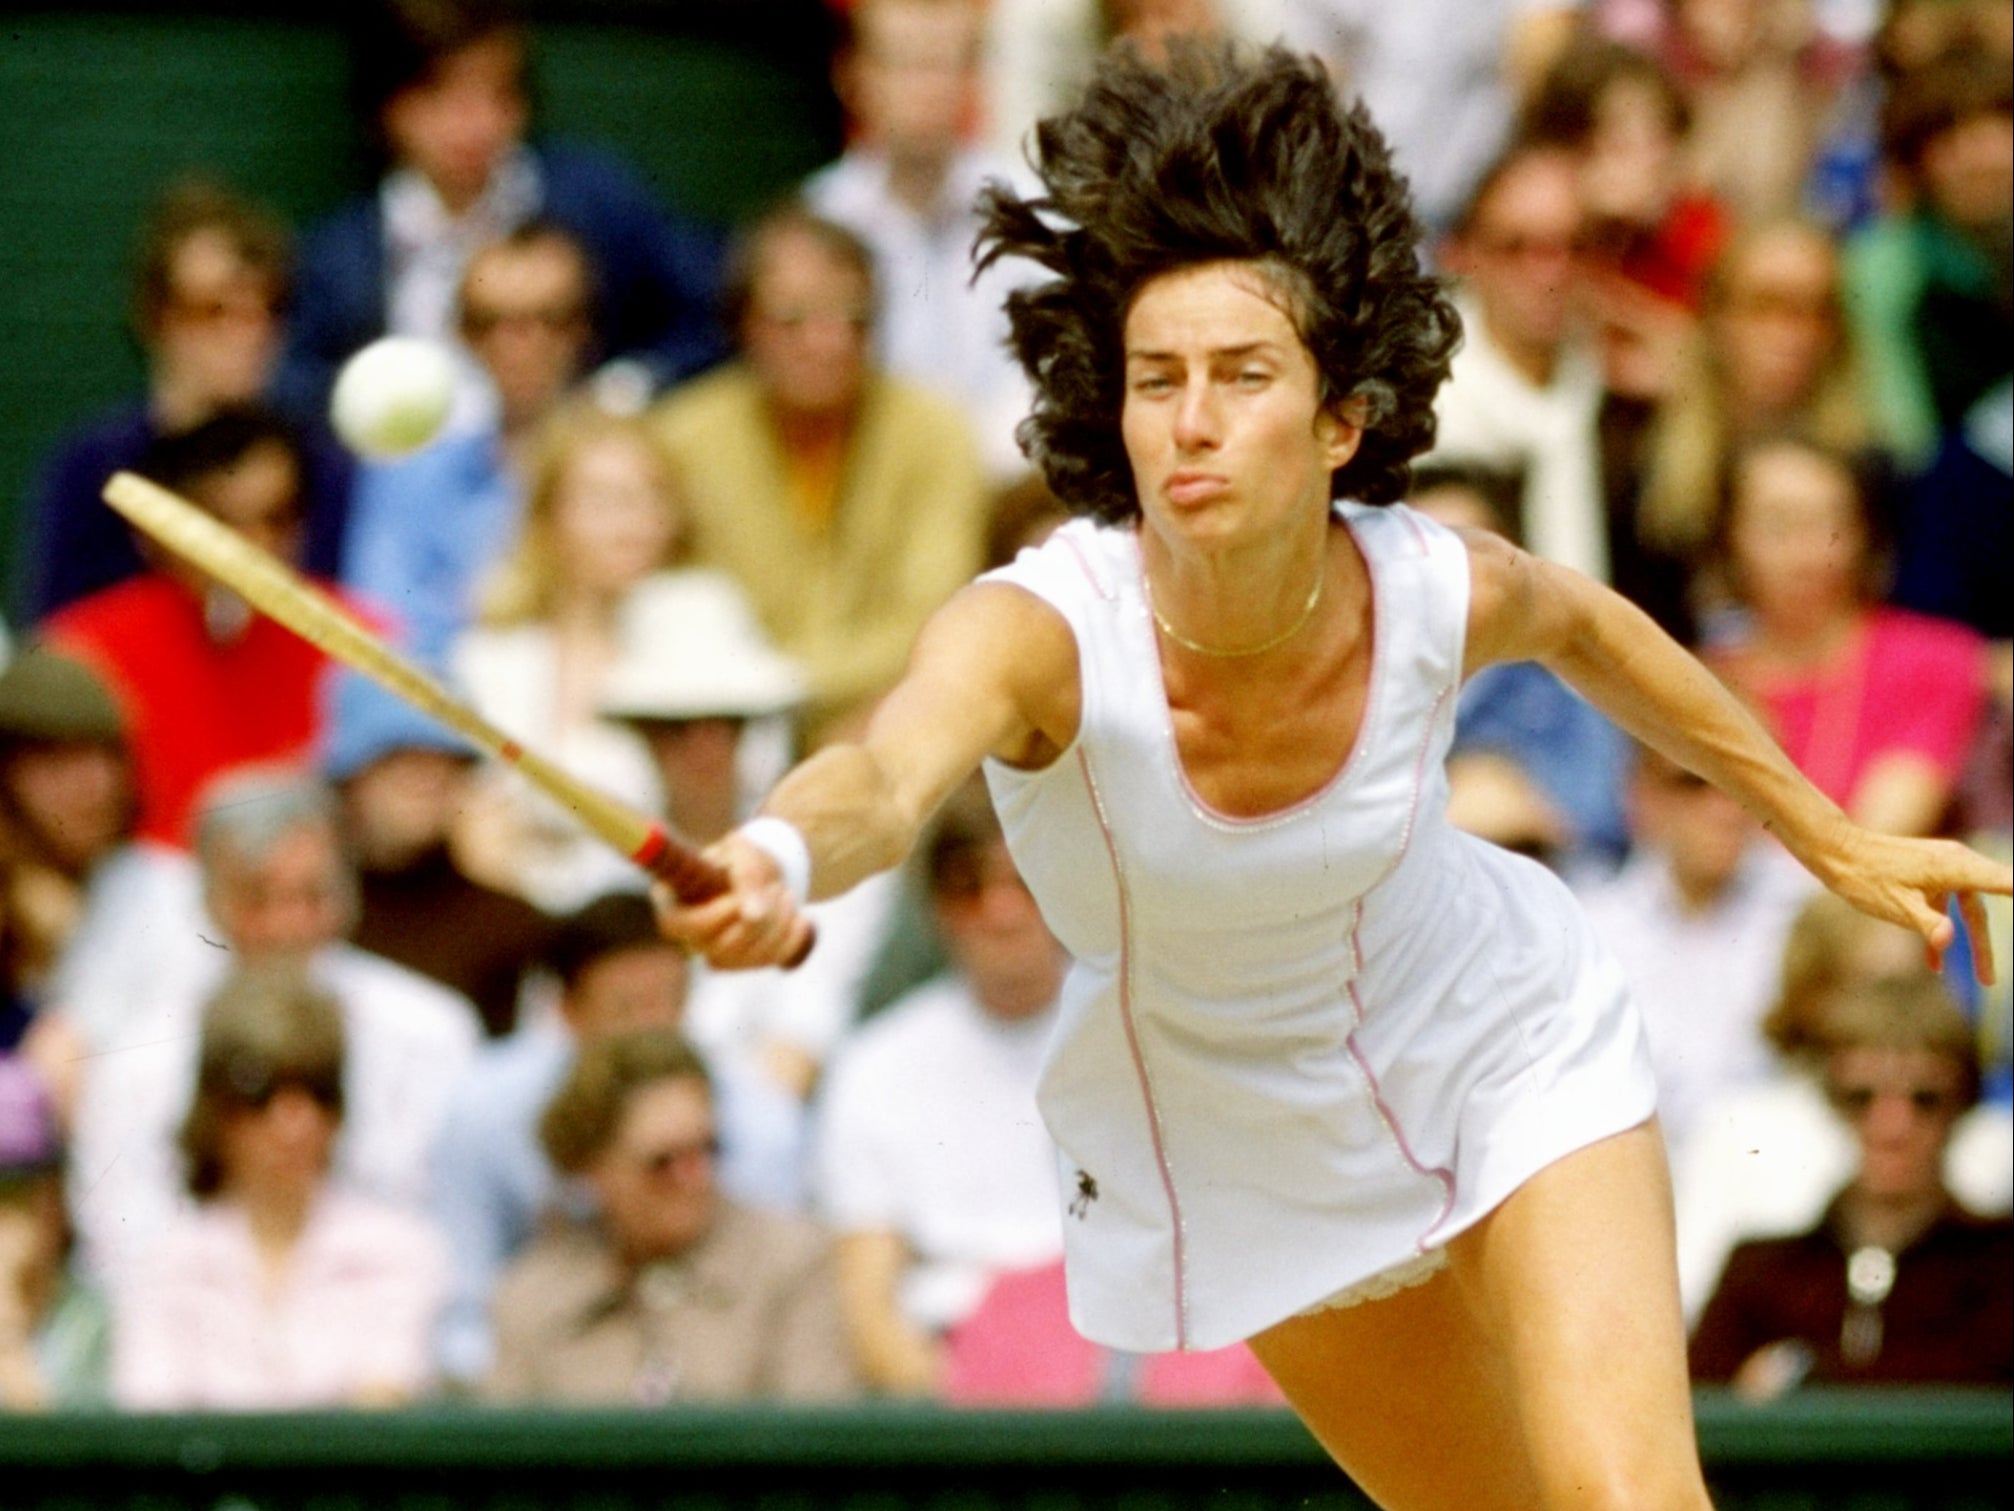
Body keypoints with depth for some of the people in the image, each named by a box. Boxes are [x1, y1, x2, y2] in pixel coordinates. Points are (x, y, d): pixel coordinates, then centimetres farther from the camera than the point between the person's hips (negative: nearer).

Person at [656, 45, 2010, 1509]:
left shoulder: (1437, 592, -25)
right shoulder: (1039, 631, -35)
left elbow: (1587, 623, 0)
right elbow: (887, 771, -58)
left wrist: (1834, 844, 10)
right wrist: (774, 863, -82)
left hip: (1503, 1048, 0)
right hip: (1234, 1152, 0)